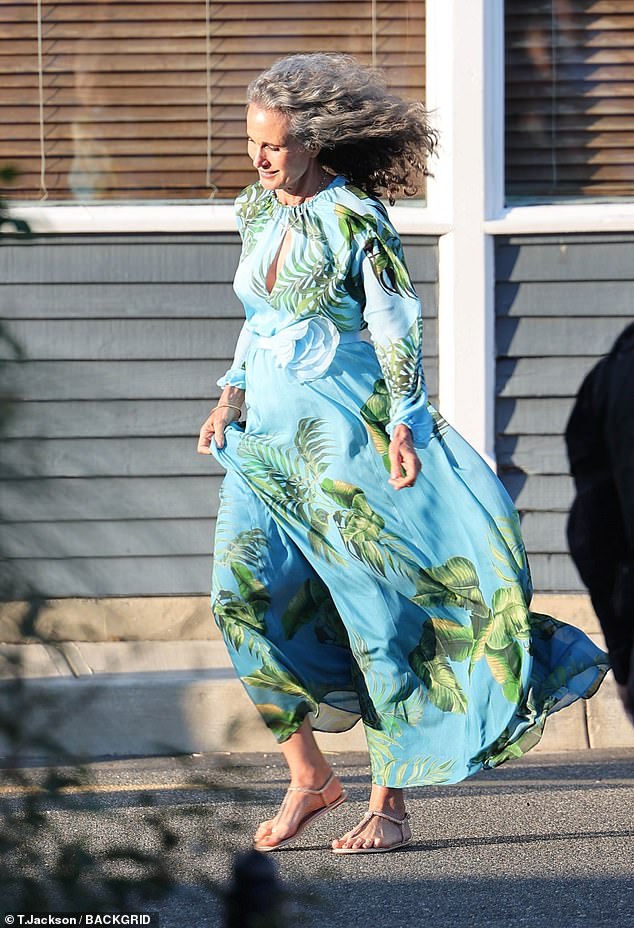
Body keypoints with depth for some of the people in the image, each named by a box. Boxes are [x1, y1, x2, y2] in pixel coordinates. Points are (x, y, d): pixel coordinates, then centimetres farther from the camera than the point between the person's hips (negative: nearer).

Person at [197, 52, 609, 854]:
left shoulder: (355, 218, -9)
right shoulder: (256, 211, 10)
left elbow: (395, 328, -10)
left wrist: (403, 425, -17)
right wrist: (232, 394, 10)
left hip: (342, 432, -6)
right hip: (266, 433, 7)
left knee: (374, 609, -3)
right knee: (242, 594, -7)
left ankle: (388, 806, 2)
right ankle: (309, 777, 4)